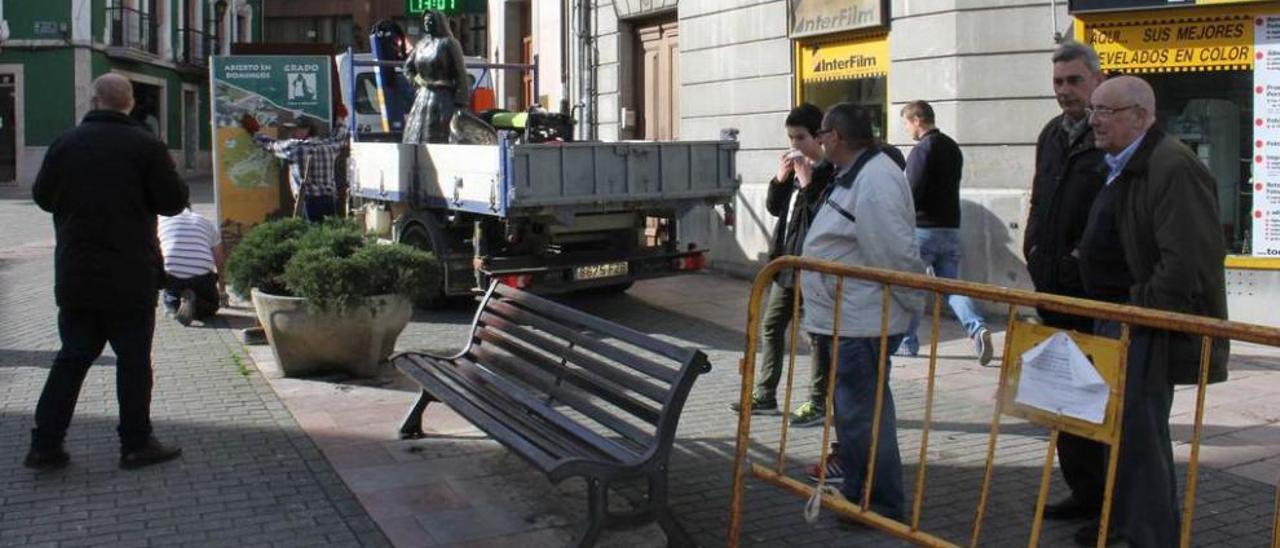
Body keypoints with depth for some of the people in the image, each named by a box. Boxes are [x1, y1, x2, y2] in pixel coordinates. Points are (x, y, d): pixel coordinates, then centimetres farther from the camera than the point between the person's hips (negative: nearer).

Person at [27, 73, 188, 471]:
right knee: (134, 358, 5)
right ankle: (135, 444, 10)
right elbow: (173, 201, -8)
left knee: (72, 356, 13)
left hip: (74, 274, 4)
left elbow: (42, 196, 11)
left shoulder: (65, 143, 2)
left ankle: (45, 445, 13)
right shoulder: (145, 145, -9)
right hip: (130, 276, -4)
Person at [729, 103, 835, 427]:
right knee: (771, 325, 13)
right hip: (786, 261, 9)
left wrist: (807, 184, -22)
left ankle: (818, 403, 11)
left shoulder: (831, 172, -13)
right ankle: (765, 395, 23)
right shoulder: (794, 168, 11)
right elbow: (774, 208, 13)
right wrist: (780, 179, -2)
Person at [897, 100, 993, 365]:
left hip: (923, 229, -7)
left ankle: (907, 341, 15)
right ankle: (977, 328, -15)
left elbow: (913, 192, -19)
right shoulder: (953, 147, 13)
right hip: (951, 227, 7)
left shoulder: (922, 149, -13)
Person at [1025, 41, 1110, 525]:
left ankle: (1110, 502, 9)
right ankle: (1082, 490, 25)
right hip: (1054, 286, 8)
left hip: (1096, 290, -8)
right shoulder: (1051, 135, 15)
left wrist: (1088, 258, -16)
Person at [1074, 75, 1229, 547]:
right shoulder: (1120, 167, 14)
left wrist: (1142, 310, -19)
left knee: (1141, 432, -4)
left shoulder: (1173, 167, -19)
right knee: (1121, 426, 20)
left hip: (1148, 326, -10)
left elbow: (1188, 260, -25)